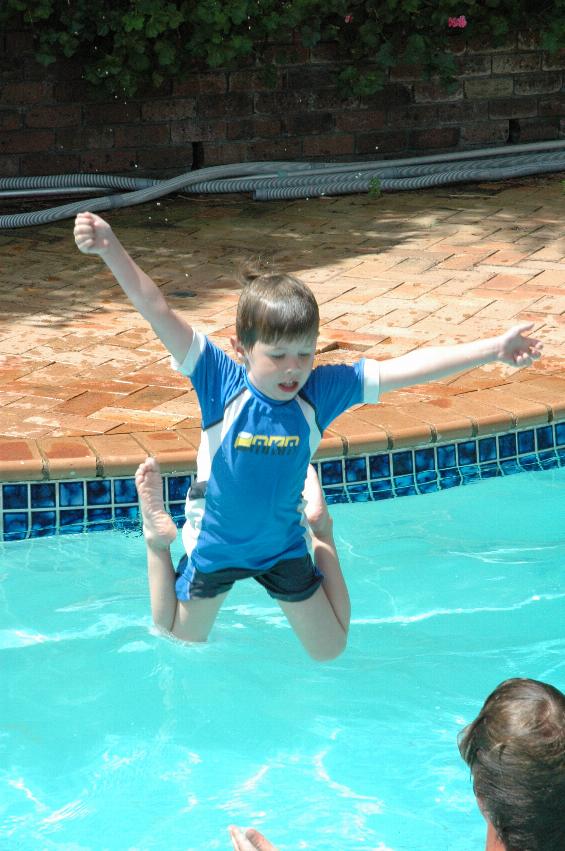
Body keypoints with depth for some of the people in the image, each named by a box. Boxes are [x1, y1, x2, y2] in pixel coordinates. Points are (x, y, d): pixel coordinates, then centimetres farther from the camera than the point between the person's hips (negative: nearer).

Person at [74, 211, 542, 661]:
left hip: (284, 547, 2)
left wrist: (493, 349, -25)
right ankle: (159, 538, 36)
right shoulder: (222, 383, -27)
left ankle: (321, 529, 36)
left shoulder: (320, 390, -20)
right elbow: (158, 311, -36)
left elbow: (405, 369, -22)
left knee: (330, 650, 19)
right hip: (215, 546, -2)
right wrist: (111, 249, -46)